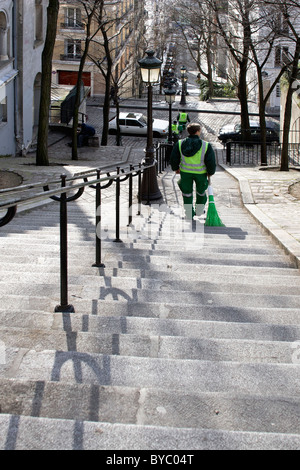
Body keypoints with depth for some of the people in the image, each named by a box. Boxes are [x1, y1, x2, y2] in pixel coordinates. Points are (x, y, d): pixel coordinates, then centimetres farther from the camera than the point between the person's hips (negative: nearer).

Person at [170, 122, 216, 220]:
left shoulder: (180, 144, -8)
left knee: (187, 193, 16)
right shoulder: (206, 146, -15)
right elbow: (211, 163, -12)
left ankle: (189, 215, 20)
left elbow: (173, 159, -1)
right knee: (201, 191, 24)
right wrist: (210, 172, 7)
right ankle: (199, 210, 41)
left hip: (185, 172, 1)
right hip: (201, 173, -1)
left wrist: (176, 168, 18)